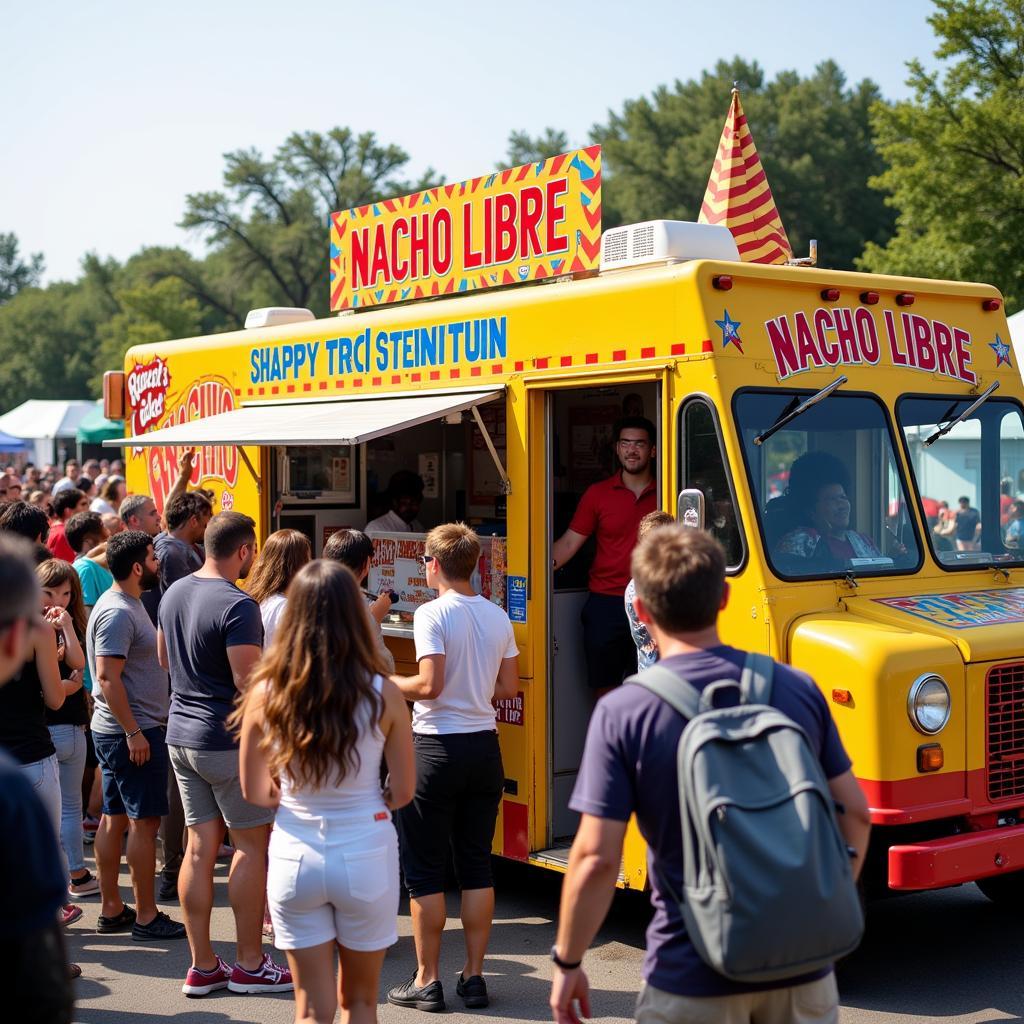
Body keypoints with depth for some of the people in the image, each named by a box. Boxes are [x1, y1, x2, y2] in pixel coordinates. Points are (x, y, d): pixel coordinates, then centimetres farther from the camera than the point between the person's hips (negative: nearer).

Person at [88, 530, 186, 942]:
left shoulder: (127, 604, 14)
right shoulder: (118, 613, -19)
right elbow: (108, 679, -24)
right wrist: (134, 732, -23)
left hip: (117, 732, 10)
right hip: (132, 732, -10)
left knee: (115, 817, 13)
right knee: (144, 821, -4)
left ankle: (112, 910, 21)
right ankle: (146, 917, 3)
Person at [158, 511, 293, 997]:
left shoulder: (174, 593, 7)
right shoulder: (238, 606, -20)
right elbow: (248, 679, -23)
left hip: (181, 733, 8)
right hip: (227, 739, -8)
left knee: (200, 846, 10)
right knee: (252, 844, 4)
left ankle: (202, 966, 16)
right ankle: (249, 964, 10)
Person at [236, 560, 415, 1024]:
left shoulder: (266, 694, -9)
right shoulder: (383, 694, -13)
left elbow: (255, 792, 1)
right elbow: (403, 791, -5)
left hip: (295, 858, 1)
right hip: (366, 855, -1)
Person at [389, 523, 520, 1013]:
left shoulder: (433, 614, -13)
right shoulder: (497, 617, 6)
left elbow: (429, 684, -20)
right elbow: (508, 687, 9)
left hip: (437, 748, -6)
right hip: (484, 747, 6)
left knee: (424, 868, 4)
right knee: (477, 865, 12)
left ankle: (426, 981, 10)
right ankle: (473, 977, 17)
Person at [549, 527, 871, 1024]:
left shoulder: (623, 713, -13)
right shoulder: (797, 689, -3)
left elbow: (596, 858, -15)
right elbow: (854, 814, 4)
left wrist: (567, 963, -2)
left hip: (693, 981, -3)